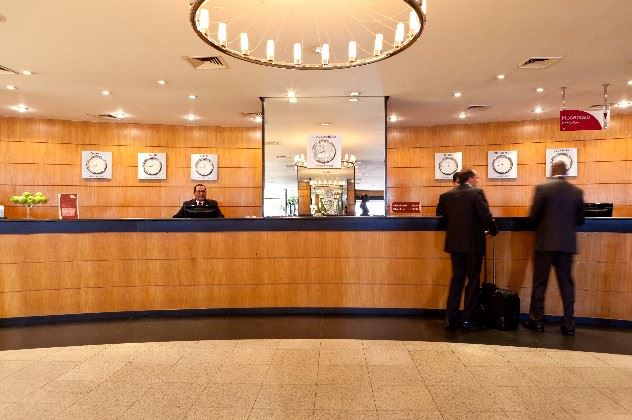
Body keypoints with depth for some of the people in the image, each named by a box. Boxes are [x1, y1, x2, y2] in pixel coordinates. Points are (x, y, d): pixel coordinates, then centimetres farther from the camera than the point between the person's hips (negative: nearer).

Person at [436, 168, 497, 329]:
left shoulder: (446, 195, 4)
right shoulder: (476, 193, -10)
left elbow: (441, 216, 9)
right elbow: (486, 215, -14)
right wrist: (492, 230, 4)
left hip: (454, 243, 4)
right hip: (473, 243, -4)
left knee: (456, 279, 12)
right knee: (473, 280, 8)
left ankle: (451, 319, 11)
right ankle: (467, 319, 12)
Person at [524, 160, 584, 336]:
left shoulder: (542, 188, -8)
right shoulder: (577, 191, 4)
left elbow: (533, 216, -8)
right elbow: (580, 219, 9)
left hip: (545, 242, -3)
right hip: (567, 243, 3)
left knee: (540, 282, 6)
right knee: (567, 283, 10)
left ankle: (537, 321, 12)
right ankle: (569, 324, 13)